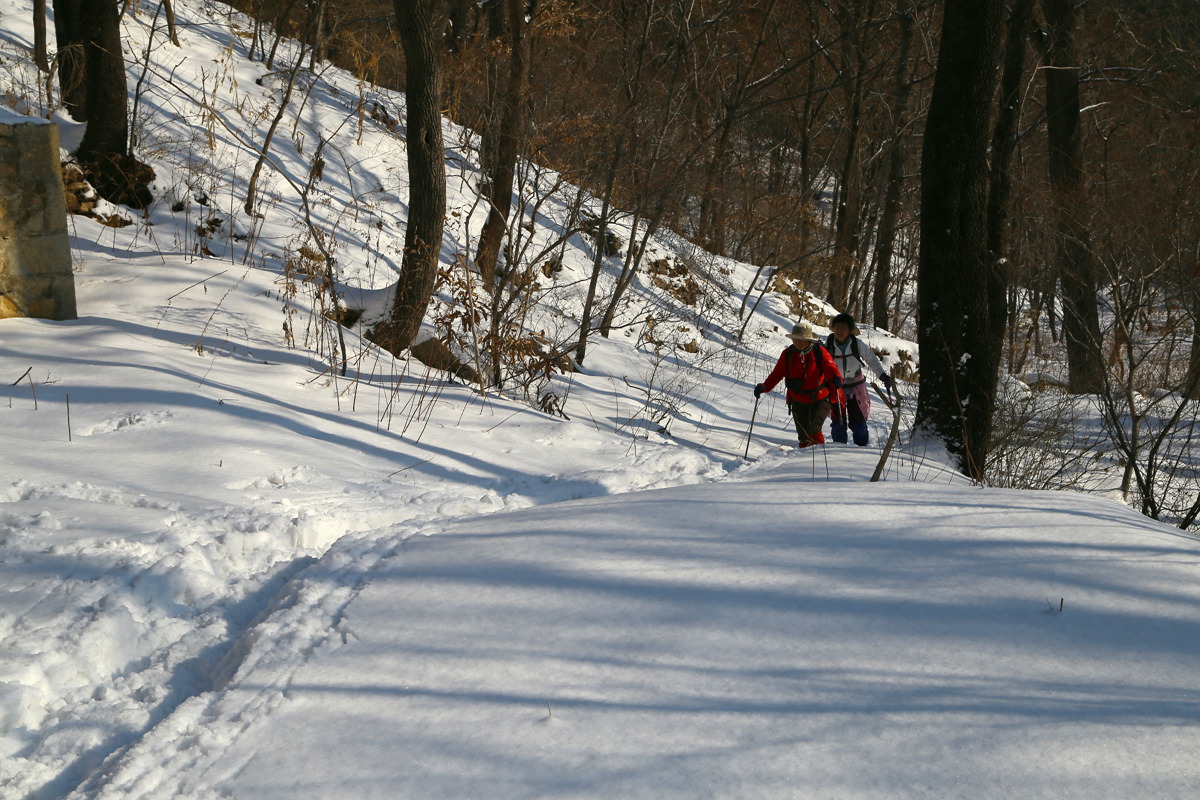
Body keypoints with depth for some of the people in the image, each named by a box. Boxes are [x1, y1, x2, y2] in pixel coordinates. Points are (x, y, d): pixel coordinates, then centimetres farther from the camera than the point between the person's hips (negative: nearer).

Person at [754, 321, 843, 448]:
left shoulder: (820, 352, -10)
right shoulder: (788, 354, -2)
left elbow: (831, 368, -21)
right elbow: (777, 373, -2)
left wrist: (836, 379, -45)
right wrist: (764, 387, -20)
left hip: (820, 400, -3)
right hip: (799, 403, 3)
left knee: (813, 429, -21)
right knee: (803, 436, 10)